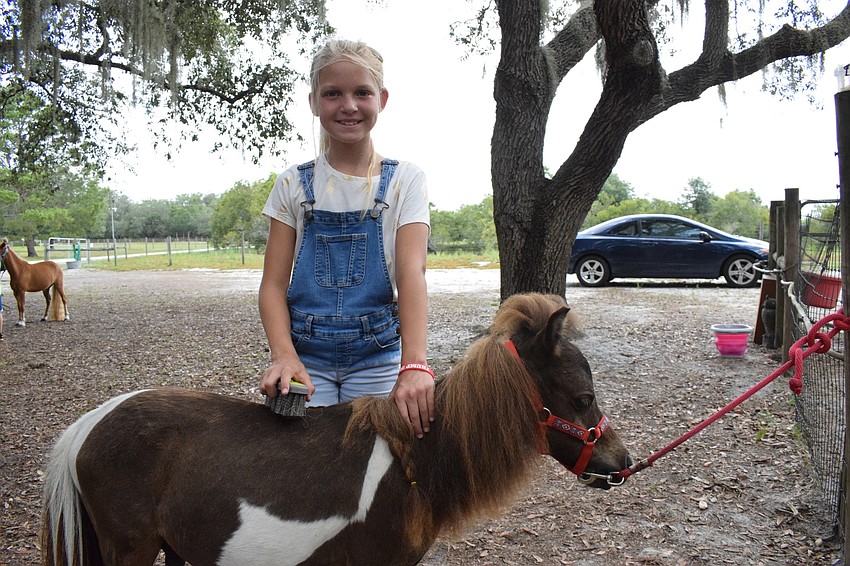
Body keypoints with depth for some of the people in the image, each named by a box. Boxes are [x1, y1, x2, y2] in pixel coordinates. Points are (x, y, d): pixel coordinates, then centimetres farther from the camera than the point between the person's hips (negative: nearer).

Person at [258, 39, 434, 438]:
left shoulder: (404, 180, -1)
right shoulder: (295, 185, 3)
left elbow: (411, 273, -14)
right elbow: (273, 284, -1)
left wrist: (414, 365, -29)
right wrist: (284, 355, -20)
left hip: (377, 356, 0)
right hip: (306, 353, 1)